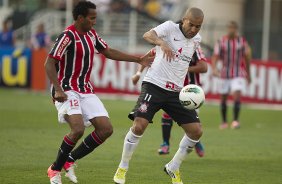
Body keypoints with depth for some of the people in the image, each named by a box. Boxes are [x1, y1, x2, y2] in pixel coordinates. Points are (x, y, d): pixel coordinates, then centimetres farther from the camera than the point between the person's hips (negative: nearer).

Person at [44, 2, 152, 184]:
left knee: (106, 129, -3)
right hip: (68, 91, -8)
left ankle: (70, 160, 10)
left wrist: (138, 59, 20)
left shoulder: (91, 34, 9)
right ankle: (55, 169, -7)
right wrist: (58, 90, -31)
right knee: (78, 129, -27)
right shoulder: (68, 36, -16)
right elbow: (49, 63, -20)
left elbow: (108, 52, 23)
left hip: (86, 90, 8)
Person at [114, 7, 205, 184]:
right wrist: (161, 42, -46)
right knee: (139, 126, -19)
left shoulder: (196, 40, 9)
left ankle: (173, 168, 17)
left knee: (196, 131, -2)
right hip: (154, 85, -5)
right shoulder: (170, 27, -7)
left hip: (176, 91, 6)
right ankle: (122, 169, 0)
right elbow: (147, 35, -27)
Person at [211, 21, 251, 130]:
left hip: (238, 74, -1)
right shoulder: (221, 42, 0)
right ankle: (224, 122, 20)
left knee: (237, 95, -19)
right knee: (223, 98, 6)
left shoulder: (242, 41, 4)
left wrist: (248, 74, 17)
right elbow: (215, 57, -7)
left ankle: (235, 121, -17)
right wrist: (214, 69, -25)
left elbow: (246, 58, 13)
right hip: (225, 74, 1)